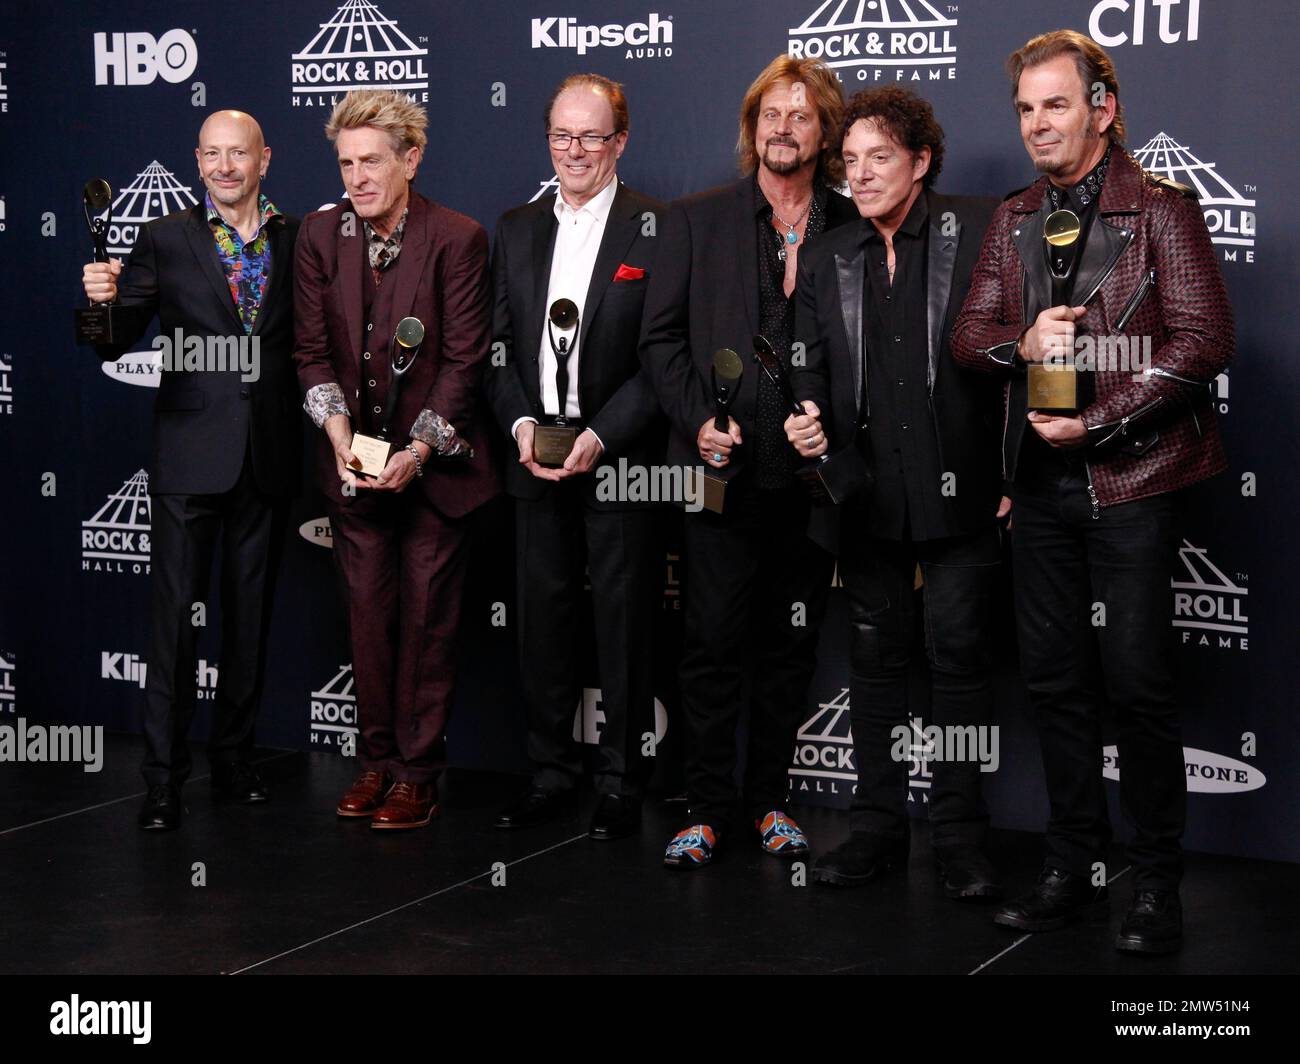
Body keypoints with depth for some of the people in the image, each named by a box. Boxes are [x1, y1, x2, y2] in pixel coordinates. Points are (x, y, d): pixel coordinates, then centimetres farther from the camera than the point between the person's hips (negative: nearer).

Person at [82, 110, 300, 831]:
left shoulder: (296, 239, 8)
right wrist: (106, 300, -23)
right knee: (175, 615, -3)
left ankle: (234, 761, 23)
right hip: (191, 456, -2)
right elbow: (115, 344, -4)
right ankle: (163, 778, 4)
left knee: (251, 615, 11)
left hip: (269, 459, 2)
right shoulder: (165, 239, 2)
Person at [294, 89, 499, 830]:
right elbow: (313, 347, 4)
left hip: (434, 463, -4)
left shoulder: (457, 239, -11)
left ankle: (419, 771, 11)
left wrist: (420, 449, -18)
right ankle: (377, 759, 20)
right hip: (356, 462, 4)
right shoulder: (321, 234, 2)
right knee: (368, 614, 9)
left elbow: (464, 358, -11)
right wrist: (337, 427, -11)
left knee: (428, 617, 2)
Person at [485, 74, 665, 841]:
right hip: (537, 457, 5)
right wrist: (521, 423, -4)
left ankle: (623, 785, 11)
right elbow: (499, 345, 13)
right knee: (544, 618, 10)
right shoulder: (517, 231, 13)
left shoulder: (657, 229, -4)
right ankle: (554, 773, 21)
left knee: (624, 622, 1)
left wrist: (600, 436, -15)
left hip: (621, 458, -5)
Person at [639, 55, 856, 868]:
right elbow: (661, 337, 4)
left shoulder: (854, 230, 6)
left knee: (791, 644, 9)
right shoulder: (697, 221, 6)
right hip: (724, 467, -1)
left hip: (810, 470, 1)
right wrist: (698, 420, -9)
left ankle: (771, 799, 20)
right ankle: (709, 806, 10)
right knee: (714, 641, 0)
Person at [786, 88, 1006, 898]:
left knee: (960, 654, 0)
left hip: (960, 490, -4)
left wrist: (1014, 472, -9)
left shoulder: (979, 233, -2)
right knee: (876, 657, 10)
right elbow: (812, 368, 16)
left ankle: (961, 834, 10)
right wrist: (809, 422, -7)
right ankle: (878, 826, 19)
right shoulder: (828, 260, 13)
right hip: (868, 495, 4)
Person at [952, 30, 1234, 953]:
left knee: (1136, 682, -4)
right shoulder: (1014, 221, 13)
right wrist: (1022, 342, -12)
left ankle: (1159, 884, 8)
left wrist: (1099, 420, -16)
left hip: (1131, 481, -6)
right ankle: (1073, 868, 20)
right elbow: (968, 333, 11)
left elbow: (1203, 339, -12)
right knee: (1056, 678, 9)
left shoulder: (1161, 210, -5)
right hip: (1042, 484, 6)